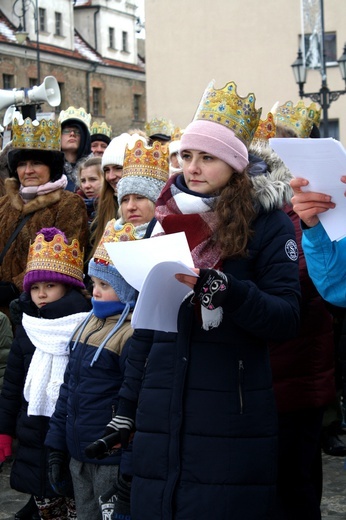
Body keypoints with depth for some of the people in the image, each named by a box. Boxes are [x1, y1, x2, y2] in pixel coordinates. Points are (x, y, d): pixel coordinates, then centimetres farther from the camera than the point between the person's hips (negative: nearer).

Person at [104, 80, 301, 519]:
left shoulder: (268, 225, -2)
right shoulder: (167, 222, 13)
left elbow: (286, 319, -8)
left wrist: (227, 290, -25)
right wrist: (127, 408, 16)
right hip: (160, 422, 4)